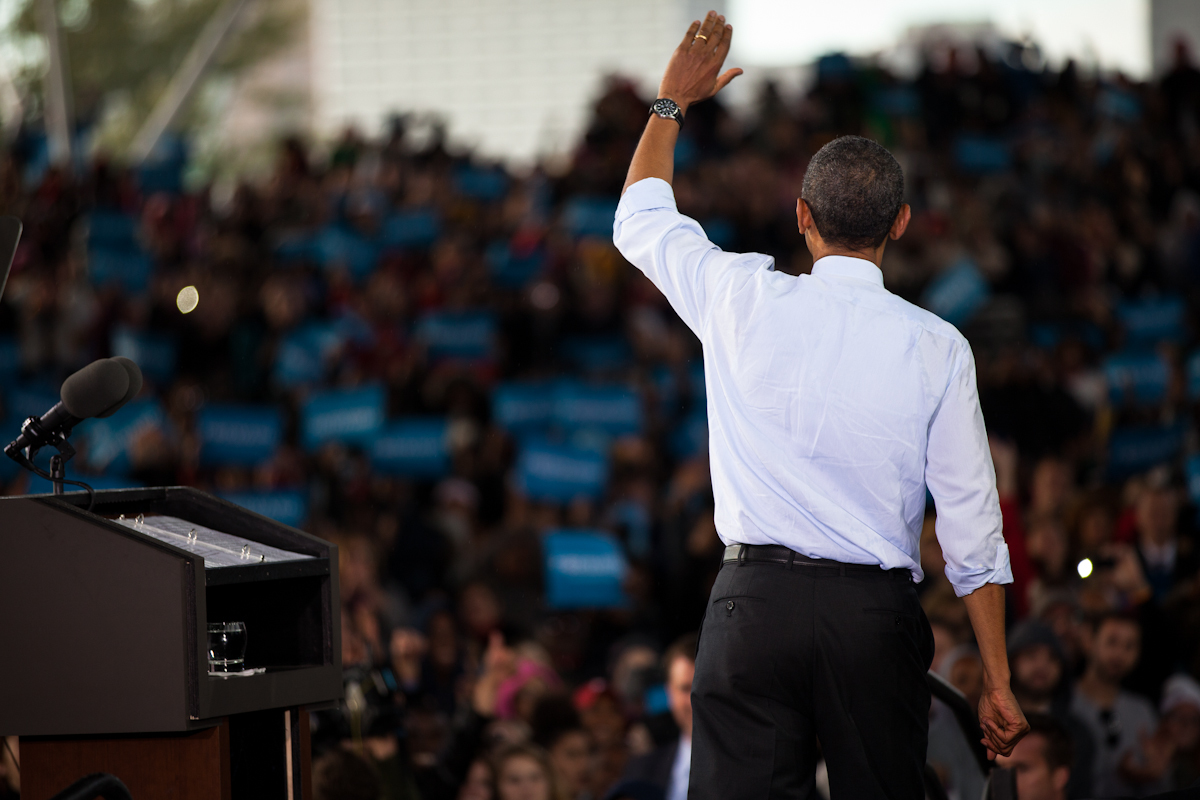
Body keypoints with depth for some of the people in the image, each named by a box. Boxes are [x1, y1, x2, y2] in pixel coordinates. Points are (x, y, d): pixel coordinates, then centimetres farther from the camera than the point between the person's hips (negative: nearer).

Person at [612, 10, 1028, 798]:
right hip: (877, 613, 1)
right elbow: (972, 530, 1)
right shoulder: (937, 347, 0)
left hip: (757, 596, -1)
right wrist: (996, 681, 8)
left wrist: (673, 100, 35)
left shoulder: (746, 302, -1)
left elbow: (640, 218, 20)